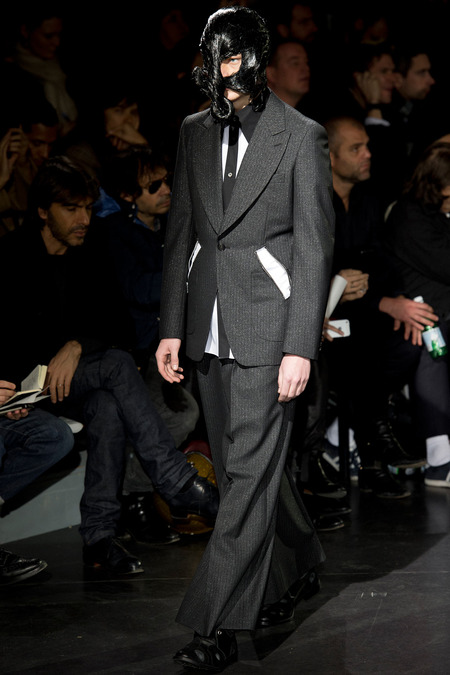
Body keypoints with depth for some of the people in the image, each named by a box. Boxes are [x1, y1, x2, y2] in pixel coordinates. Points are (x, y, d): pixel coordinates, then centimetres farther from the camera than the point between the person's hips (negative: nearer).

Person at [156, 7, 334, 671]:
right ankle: (298, 567, 37)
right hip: (211, 330, 6)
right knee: (242, 466, 15)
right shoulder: (196, 132, 11)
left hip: (268, 329, -6)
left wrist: (301, 347, -14)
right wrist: (172, 328, 9)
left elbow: (314, 247, -8)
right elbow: (180, 233, 14)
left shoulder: (302, 137, -5)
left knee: (249, 472, -7)